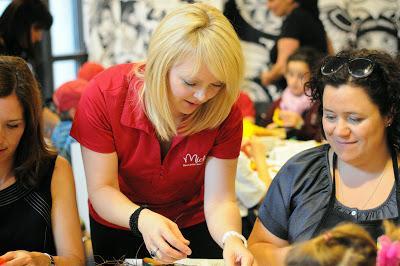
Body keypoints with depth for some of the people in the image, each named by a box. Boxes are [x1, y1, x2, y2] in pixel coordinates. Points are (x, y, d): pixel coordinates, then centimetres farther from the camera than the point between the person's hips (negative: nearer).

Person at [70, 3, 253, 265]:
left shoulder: (224, 111, -25)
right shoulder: (103, 95, -29)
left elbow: (220, 199, -24)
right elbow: (101, 189, -26)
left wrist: (232, 238, -45)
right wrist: (141, 218, -46)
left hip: (194, 230, 1)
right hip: (119, 228, 0)